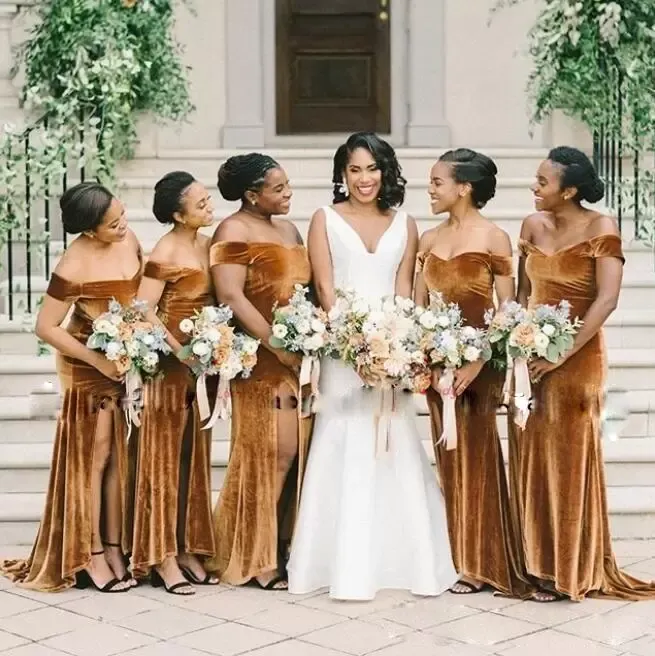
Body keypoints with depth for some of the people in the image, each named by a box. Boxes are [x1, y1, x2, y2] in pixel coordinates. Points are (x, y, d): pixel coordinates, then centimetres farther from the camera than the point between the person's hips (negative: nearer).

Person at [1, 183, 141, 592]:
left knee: (120, 455, 10)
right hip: (89, 367, -6)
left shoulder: (130, 241, -5)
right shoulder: (75, 266, -22)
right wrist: (99, 360, -20)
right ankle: (89, 555, 11)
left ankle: (114, 547, 19)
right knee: (91, 455, 2)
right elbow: (46, 328, -18)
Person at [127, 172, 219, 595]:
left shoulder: (208, 244, 7)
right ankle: (163, 557, 6)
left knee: (195, 456, 11)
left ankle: (189, 550, 20)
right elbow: (144, 310, -17)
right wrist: (179, 351, -22)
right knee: (166, 456, 0)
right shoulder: (165, 253, -14)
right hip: (171, 364, -7)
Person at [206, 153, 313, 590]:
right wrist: (279, 347, -17)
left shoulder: (289, 230, 20)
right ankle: (256, 559, 2)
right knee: (270, 454, -7)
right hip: (263, 360, -7)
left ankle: (285, 549, 14)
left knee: (298, 455, 5)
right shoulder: (234, 231, -5)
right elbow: (231, 297, -15)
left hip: (302, 358, 7)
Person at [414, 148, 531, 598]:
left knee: (477, 459, 1)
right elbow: (418, 306, 9)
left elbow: (506, 309, -9)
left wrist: (477, 362, -17)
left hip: (478, 364, -5)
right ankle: (454, 558, 17)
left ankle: (481, 564, 10)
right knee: (449, 460, 9)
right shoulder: (430, 240, 9)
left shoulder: (494, 238, -6)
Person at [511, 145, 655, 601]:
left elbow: (607, 299, -18)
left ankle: (570, 572, 12)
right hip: (530, 355, 5)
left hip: (577, 358, -5)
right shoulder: (533, 226, 5)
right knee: (531, 458, 7)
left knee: (569, 459, 1)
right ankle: (537, 563, 18)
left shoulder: (601, 229, -11)